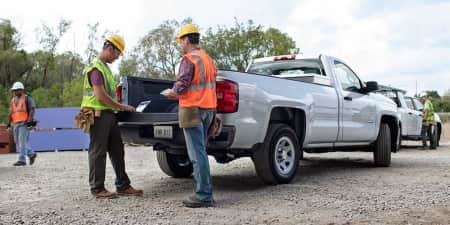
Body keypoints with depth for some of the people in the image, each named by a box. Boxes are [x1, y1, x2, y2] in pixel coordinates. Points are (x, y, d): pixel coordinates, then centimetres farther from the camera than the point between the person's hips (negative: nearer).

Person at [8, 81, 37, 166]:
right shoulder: (13, 100, 18)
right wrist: (9, 122, 7)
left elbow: (32, 110, -8)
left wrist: (30, 120, -20)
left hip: (24, 123, -7)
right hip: (15, 123, 7)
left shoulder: (27, 99, 0)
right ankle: (31, 154, 22)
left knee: (22, 141, -11)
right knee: (18, 142, 8)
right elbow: (11, 112, 19)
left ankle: (22, 160, -10)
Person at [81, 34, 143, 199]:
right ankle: (97, 189, 7)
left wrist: (119, 108, 15)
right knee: (98, 152, -2)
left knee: (117, 151, 10)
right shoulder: (96, 68, -12)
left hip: (109, 114, 10)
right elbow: (101, 96, -20)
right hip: (99, 115, -10)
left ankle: (123, 186, 16)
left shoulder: (105, 67, 19)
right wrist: (122, 107, -13)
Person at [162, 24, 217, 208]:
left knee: (197, 154, -6)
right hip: (208, 108, 9)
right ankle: (205, 193, 18)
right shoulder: (208, 59, 17)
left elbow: (181, 86, -16)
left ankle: (204, 196, -3)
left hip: (193, 109, -9)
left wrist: (170, 92, 5)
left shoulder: (189, 59, -11)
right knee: (200, 152, 14)